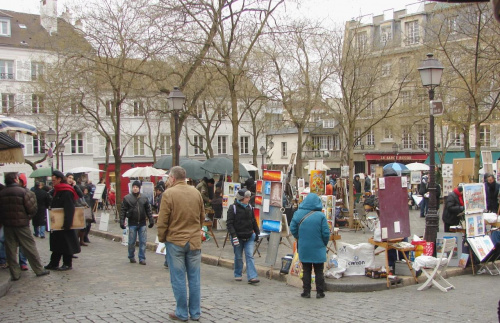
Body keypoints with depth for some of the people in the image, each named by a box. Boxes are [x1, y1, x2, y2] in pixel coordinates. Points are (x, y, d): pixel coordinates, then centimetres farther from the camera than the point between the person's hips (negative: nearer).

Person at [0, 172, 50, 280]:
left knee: (10, 250, 9)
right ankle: (39, 270, 13)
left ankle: (15, 273, 10)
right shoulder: (23, 191, -12)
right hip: (21, 224, -3)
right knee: (30, 247, 6)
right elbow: (32, 208, -14)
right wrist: (28, 217, 5)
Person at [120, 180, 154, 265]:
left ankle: (142, 258, 9)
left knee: (143, 241, 1)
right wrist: (122, 221, -6)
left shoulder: (144, 198, 7)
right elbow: (123, 211, -1)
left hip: (142, 224, 2)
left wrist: (151, 220, 4)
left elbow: (148, 210, 10)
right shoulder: (127, 198, 0)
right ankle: (131, 257, 23)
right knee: (132, 242, 6)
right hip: (132, 224, -2)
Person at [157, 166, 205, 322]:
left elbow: (162, 221, -10)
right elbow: (202, 217, 11)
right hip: (195, 241, 4)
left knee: (178, 279, 5)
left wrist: (162, 238, 3)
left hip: (175, 241, -4)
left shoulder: (169, 194, -11)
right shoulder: (196, 192, 3)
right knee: (194, 278, 10)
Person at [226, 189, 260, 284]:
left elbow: (254, 221, 18)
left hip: (249, 237, 3)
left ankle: (252, 277, -10)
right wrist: (234, 236, -21)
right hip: (238, 237, -3)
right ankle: (238, 275, 26)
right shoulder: (233, 208, -9)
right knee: (238, 257, 8)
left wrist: (257, 233, 16)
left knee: (250, 256, -5)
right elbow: (229, 223, -13)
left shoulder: (250, 208, 7)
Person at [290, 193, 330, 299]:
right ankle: (320, 292, 13)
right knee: (319, 271, 10)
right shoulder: (321, 216, -13)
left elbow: (293, 229, -2)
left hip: (304, 248, 2)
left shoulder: (298, 214, -6)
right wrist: (324, 243, 7)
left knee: (306, 271, 12)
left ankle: (306, 292, 14)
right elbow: (326, 233, -11)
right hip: (318, 249, -2)